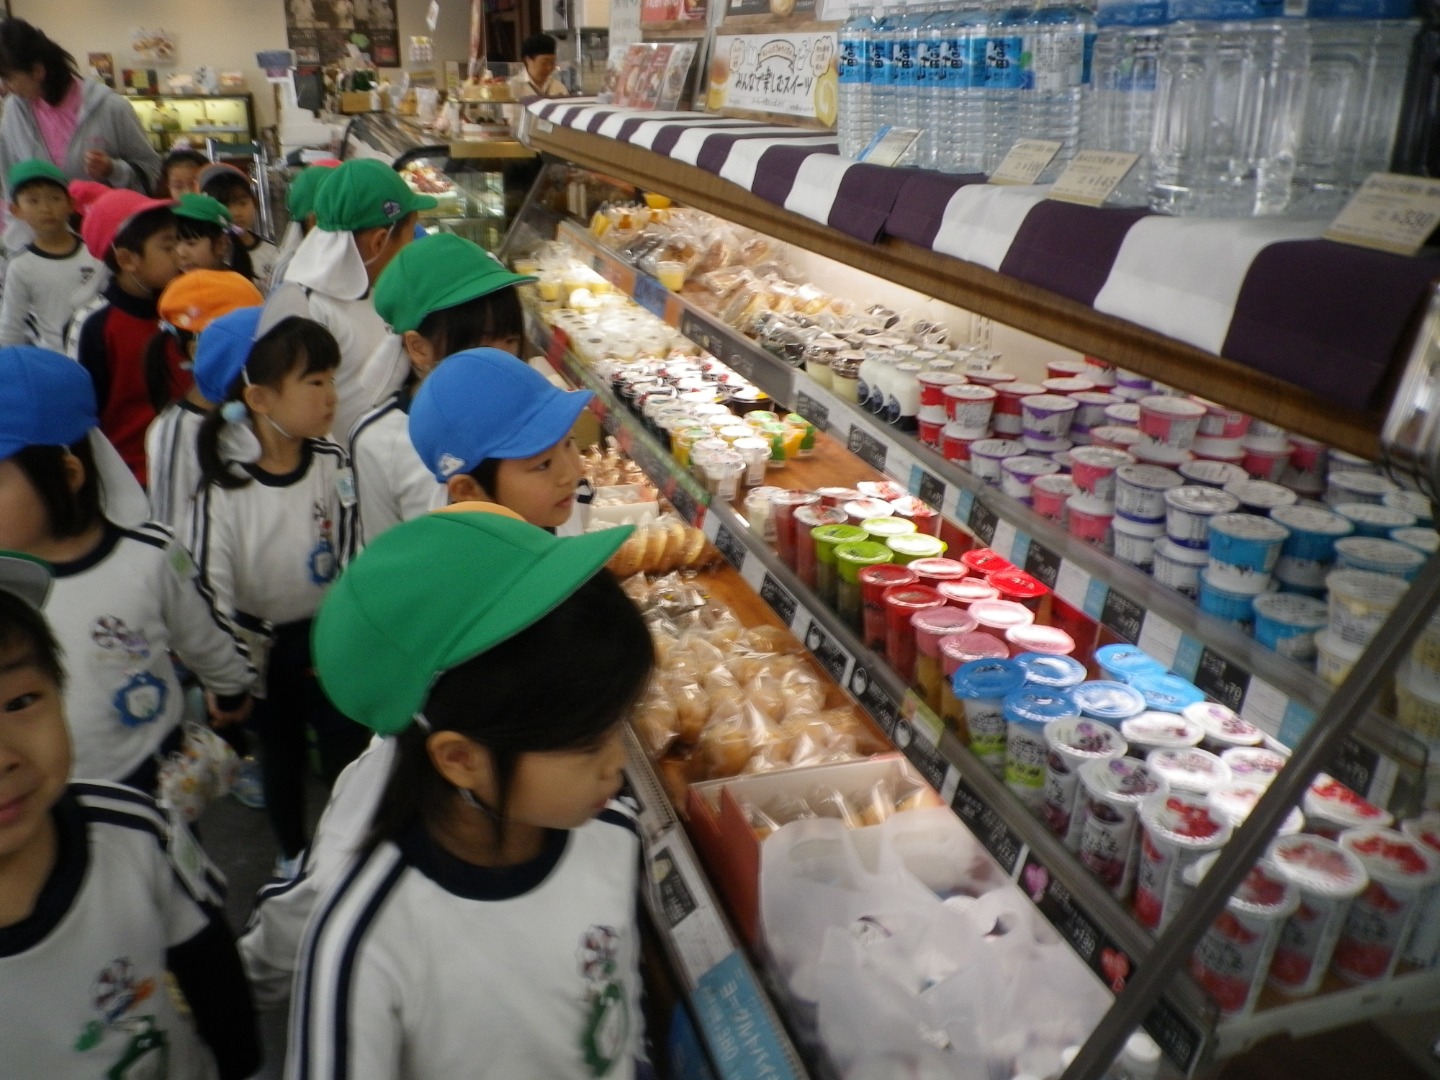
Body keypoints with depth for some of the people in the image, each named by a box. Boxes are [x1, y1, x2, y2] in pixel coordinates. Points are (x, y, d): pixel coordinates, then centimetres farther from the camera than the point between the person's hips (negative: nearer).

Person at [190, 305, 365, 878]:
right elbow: (212, 585, -17)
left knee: (347, 747, 7)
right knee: (282, 754, 19)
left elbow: (352, 556, -3)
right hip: (260, 647, -1)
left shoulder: (333, 464, -14)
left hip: (329, 636, 1)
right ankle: (292, 852, 43)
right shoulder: (224, 485, -22)